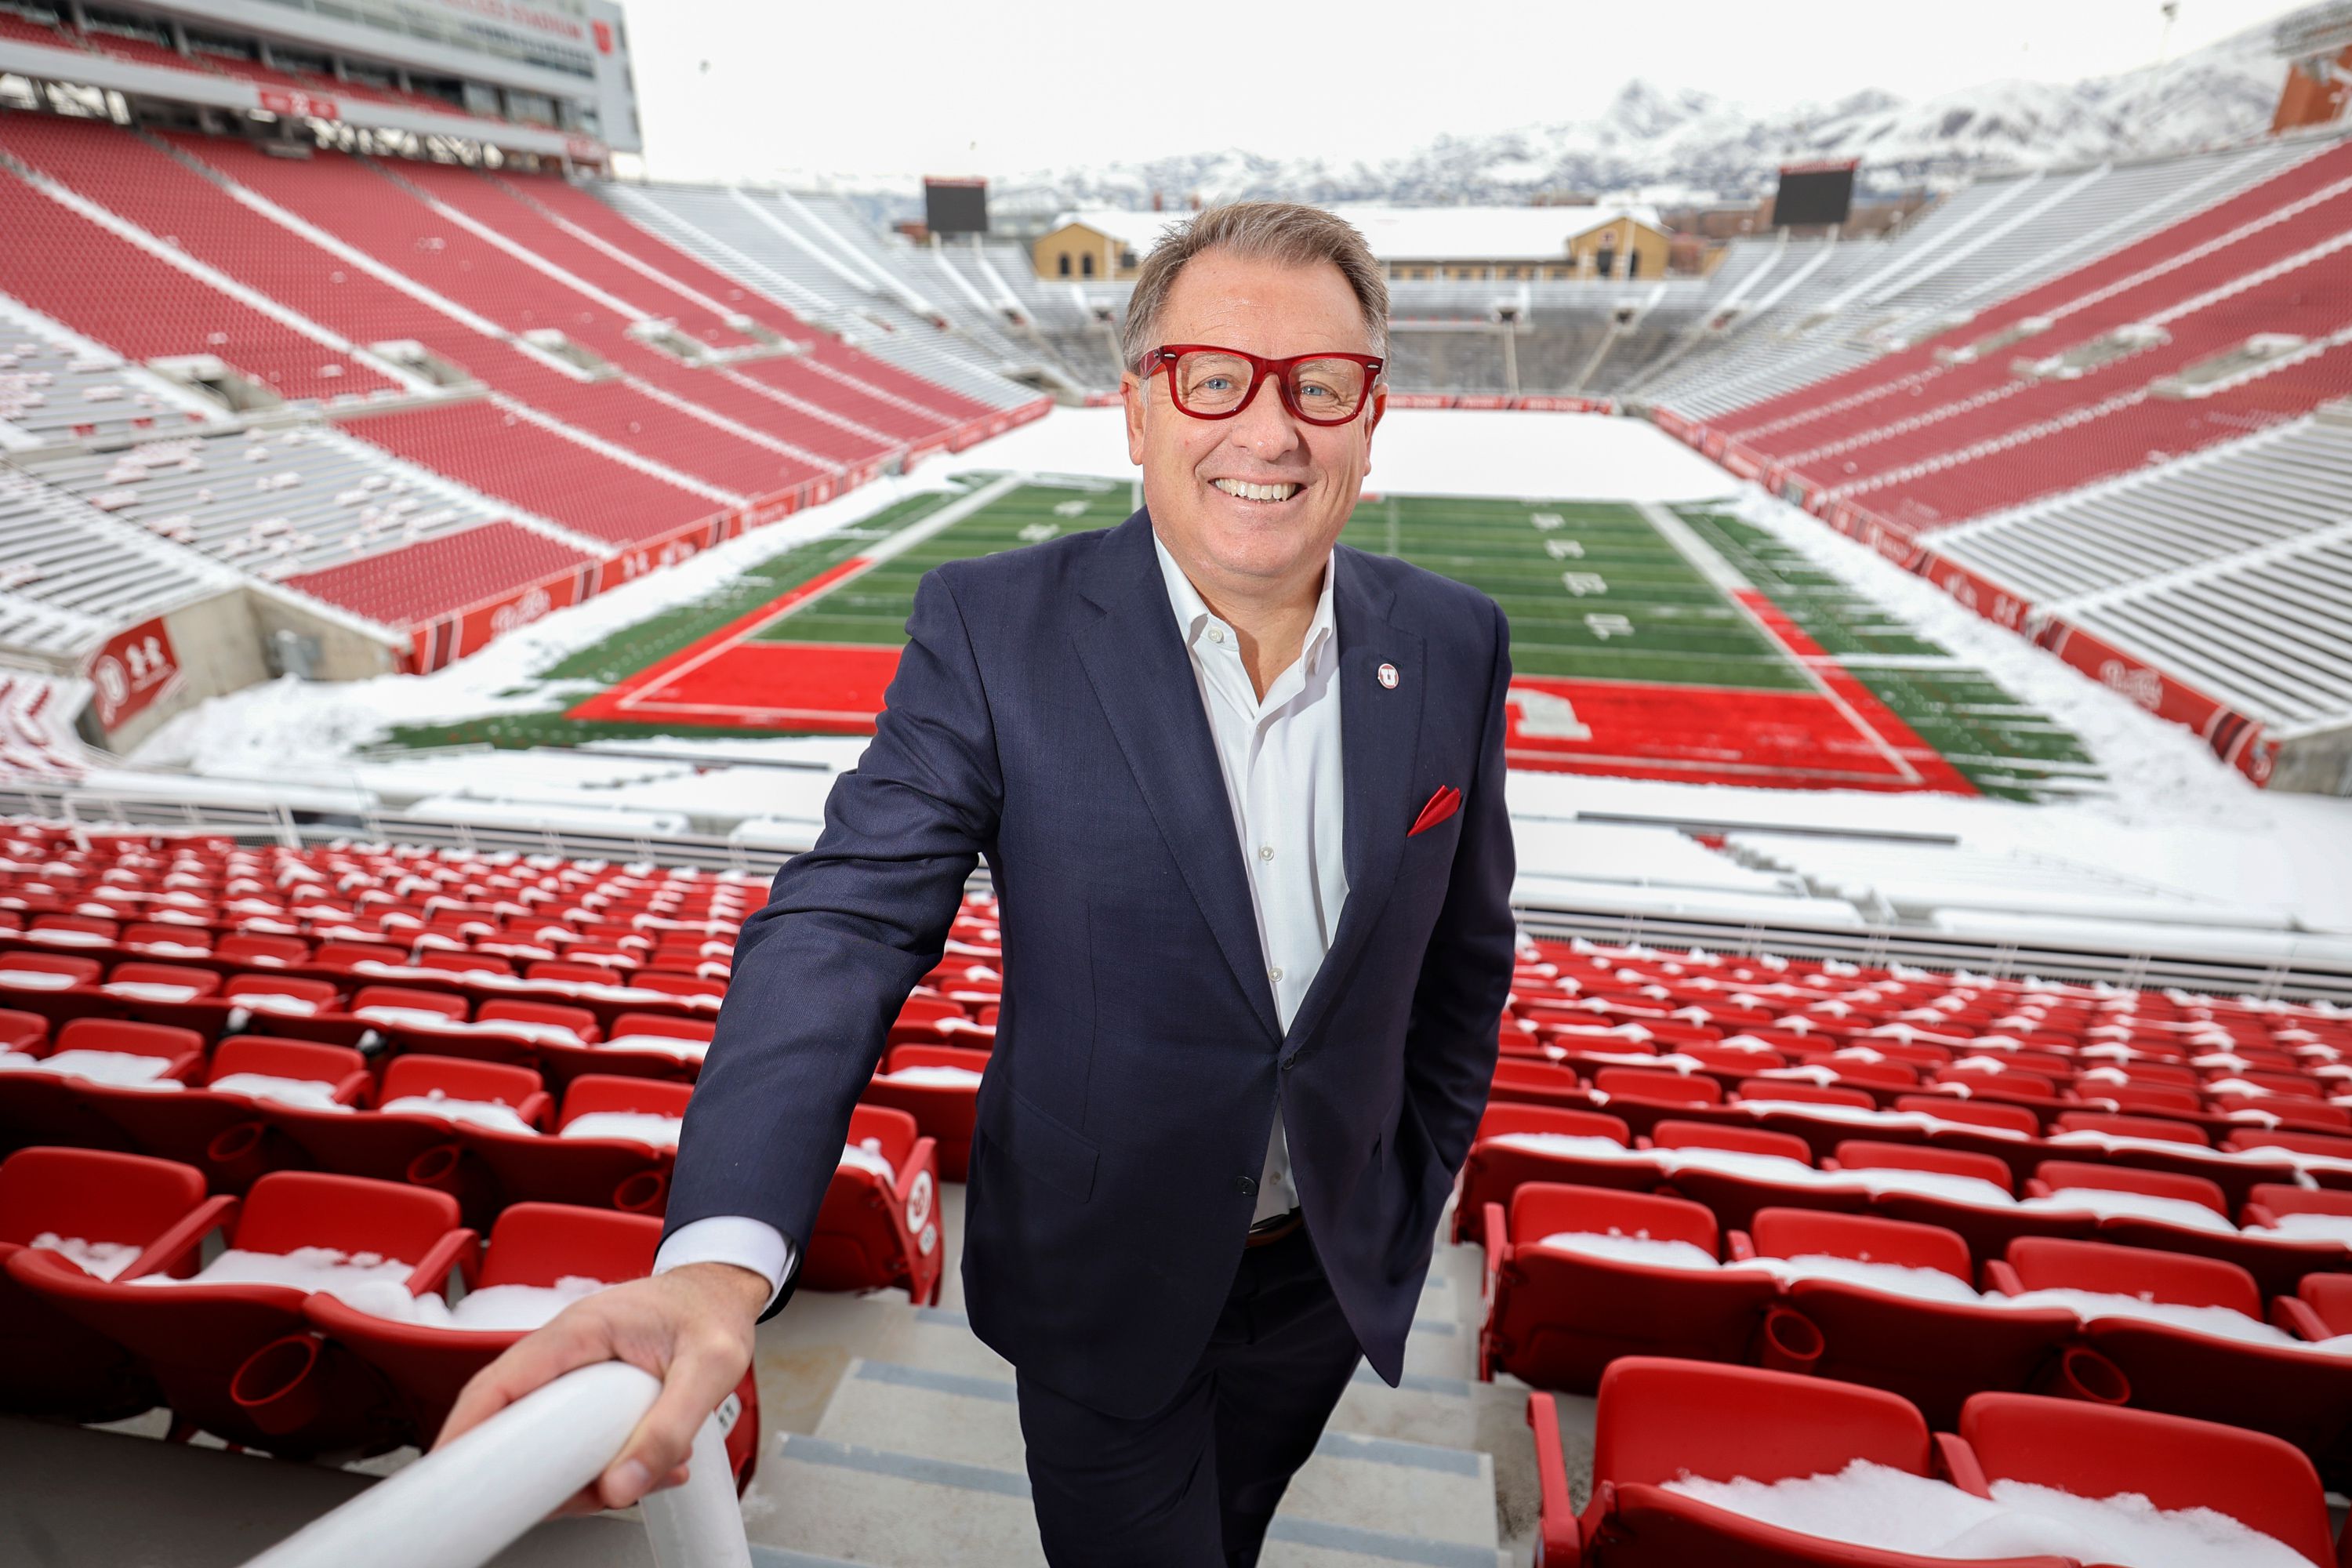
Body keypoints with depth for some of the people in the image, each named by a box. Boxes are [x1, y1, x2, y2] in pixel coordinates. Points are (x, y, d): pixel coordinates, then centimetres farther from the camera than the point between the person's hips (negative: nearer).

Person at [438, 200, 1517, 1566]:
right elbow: (846, 924, -26)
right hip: (1104, 1295, -3)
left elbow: (1468, 958, 1)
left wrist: (1411, 1198, 4)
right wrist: (720, 1255, -40)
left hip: (1329, 1273, 4)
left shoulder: (1454, 644, -10)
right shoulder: (996, 631, -20)